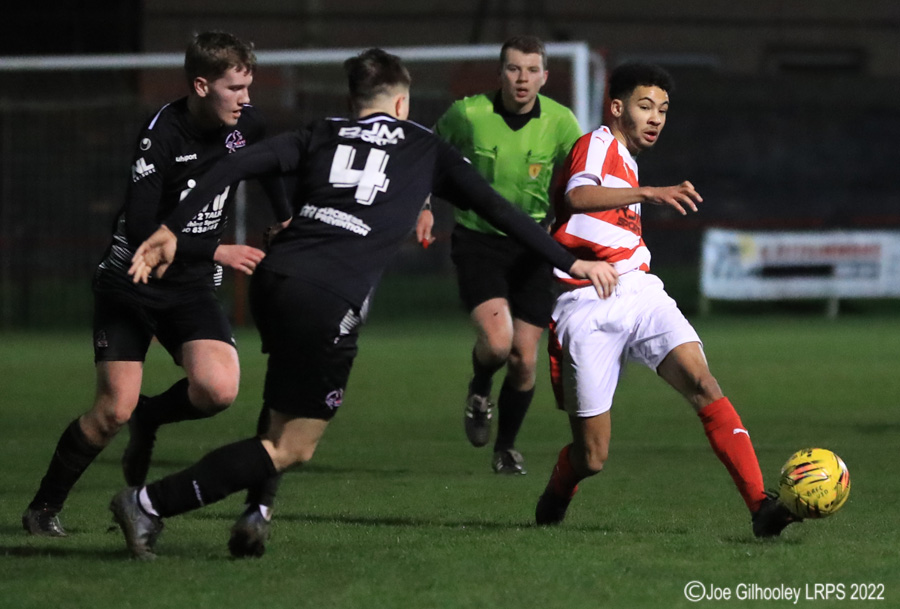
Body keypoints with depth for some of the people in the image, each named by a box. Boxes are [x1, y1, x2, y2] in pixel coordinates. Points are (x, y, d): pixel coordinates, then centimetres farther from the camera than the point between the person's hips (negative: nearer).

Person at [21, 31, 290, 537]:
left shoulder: (246, 124, -3)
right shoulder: (162, 134, -22)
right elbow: (141, 231, -26)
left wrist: (287, 224, 14)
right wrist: (217, 252, -28)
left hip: (192, 287, 4)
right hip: (130, 281, -4)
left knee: (219, 390, -21)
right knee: (114, 409, -10)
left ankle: (150, 419, 13)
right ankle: (44, 508, 11)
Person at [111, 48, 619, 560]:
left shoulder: (321, 136, 20)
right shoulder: (425, 149, 16)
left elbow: (236, 166, 8)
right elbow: (495, 208, 14)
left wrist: (172, 229, 5)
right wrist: (570, 262, 19)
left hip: (272, 282, 5)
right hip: (329, 304, -5)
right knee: (292, 449, 0)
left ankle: (255, 512, 11)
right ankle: (149, 503, -10)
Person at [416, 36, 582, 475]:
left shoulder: (559, 122, -8)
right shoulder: (468, 113, -11)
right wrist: (424, 206, 1)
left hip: (530, 245, 2)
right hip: (476, 240, -2)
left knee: (524, 359, 1)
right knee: (497, 340, -23)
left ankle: (506, 446, 25)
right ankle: (480, 390, 14)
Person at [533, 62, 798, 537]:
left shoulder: (626, 165, 25)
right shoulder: (598, 144, -2)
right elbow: (577, 196, -25)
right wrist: (650, 193, -37)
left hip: (640, 296, 7)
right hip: (588, 310, -7)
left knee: (703, 385, -21)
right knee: (591, 458, -4)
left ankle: (761, 506, -31)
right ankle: (553, 501, 32)